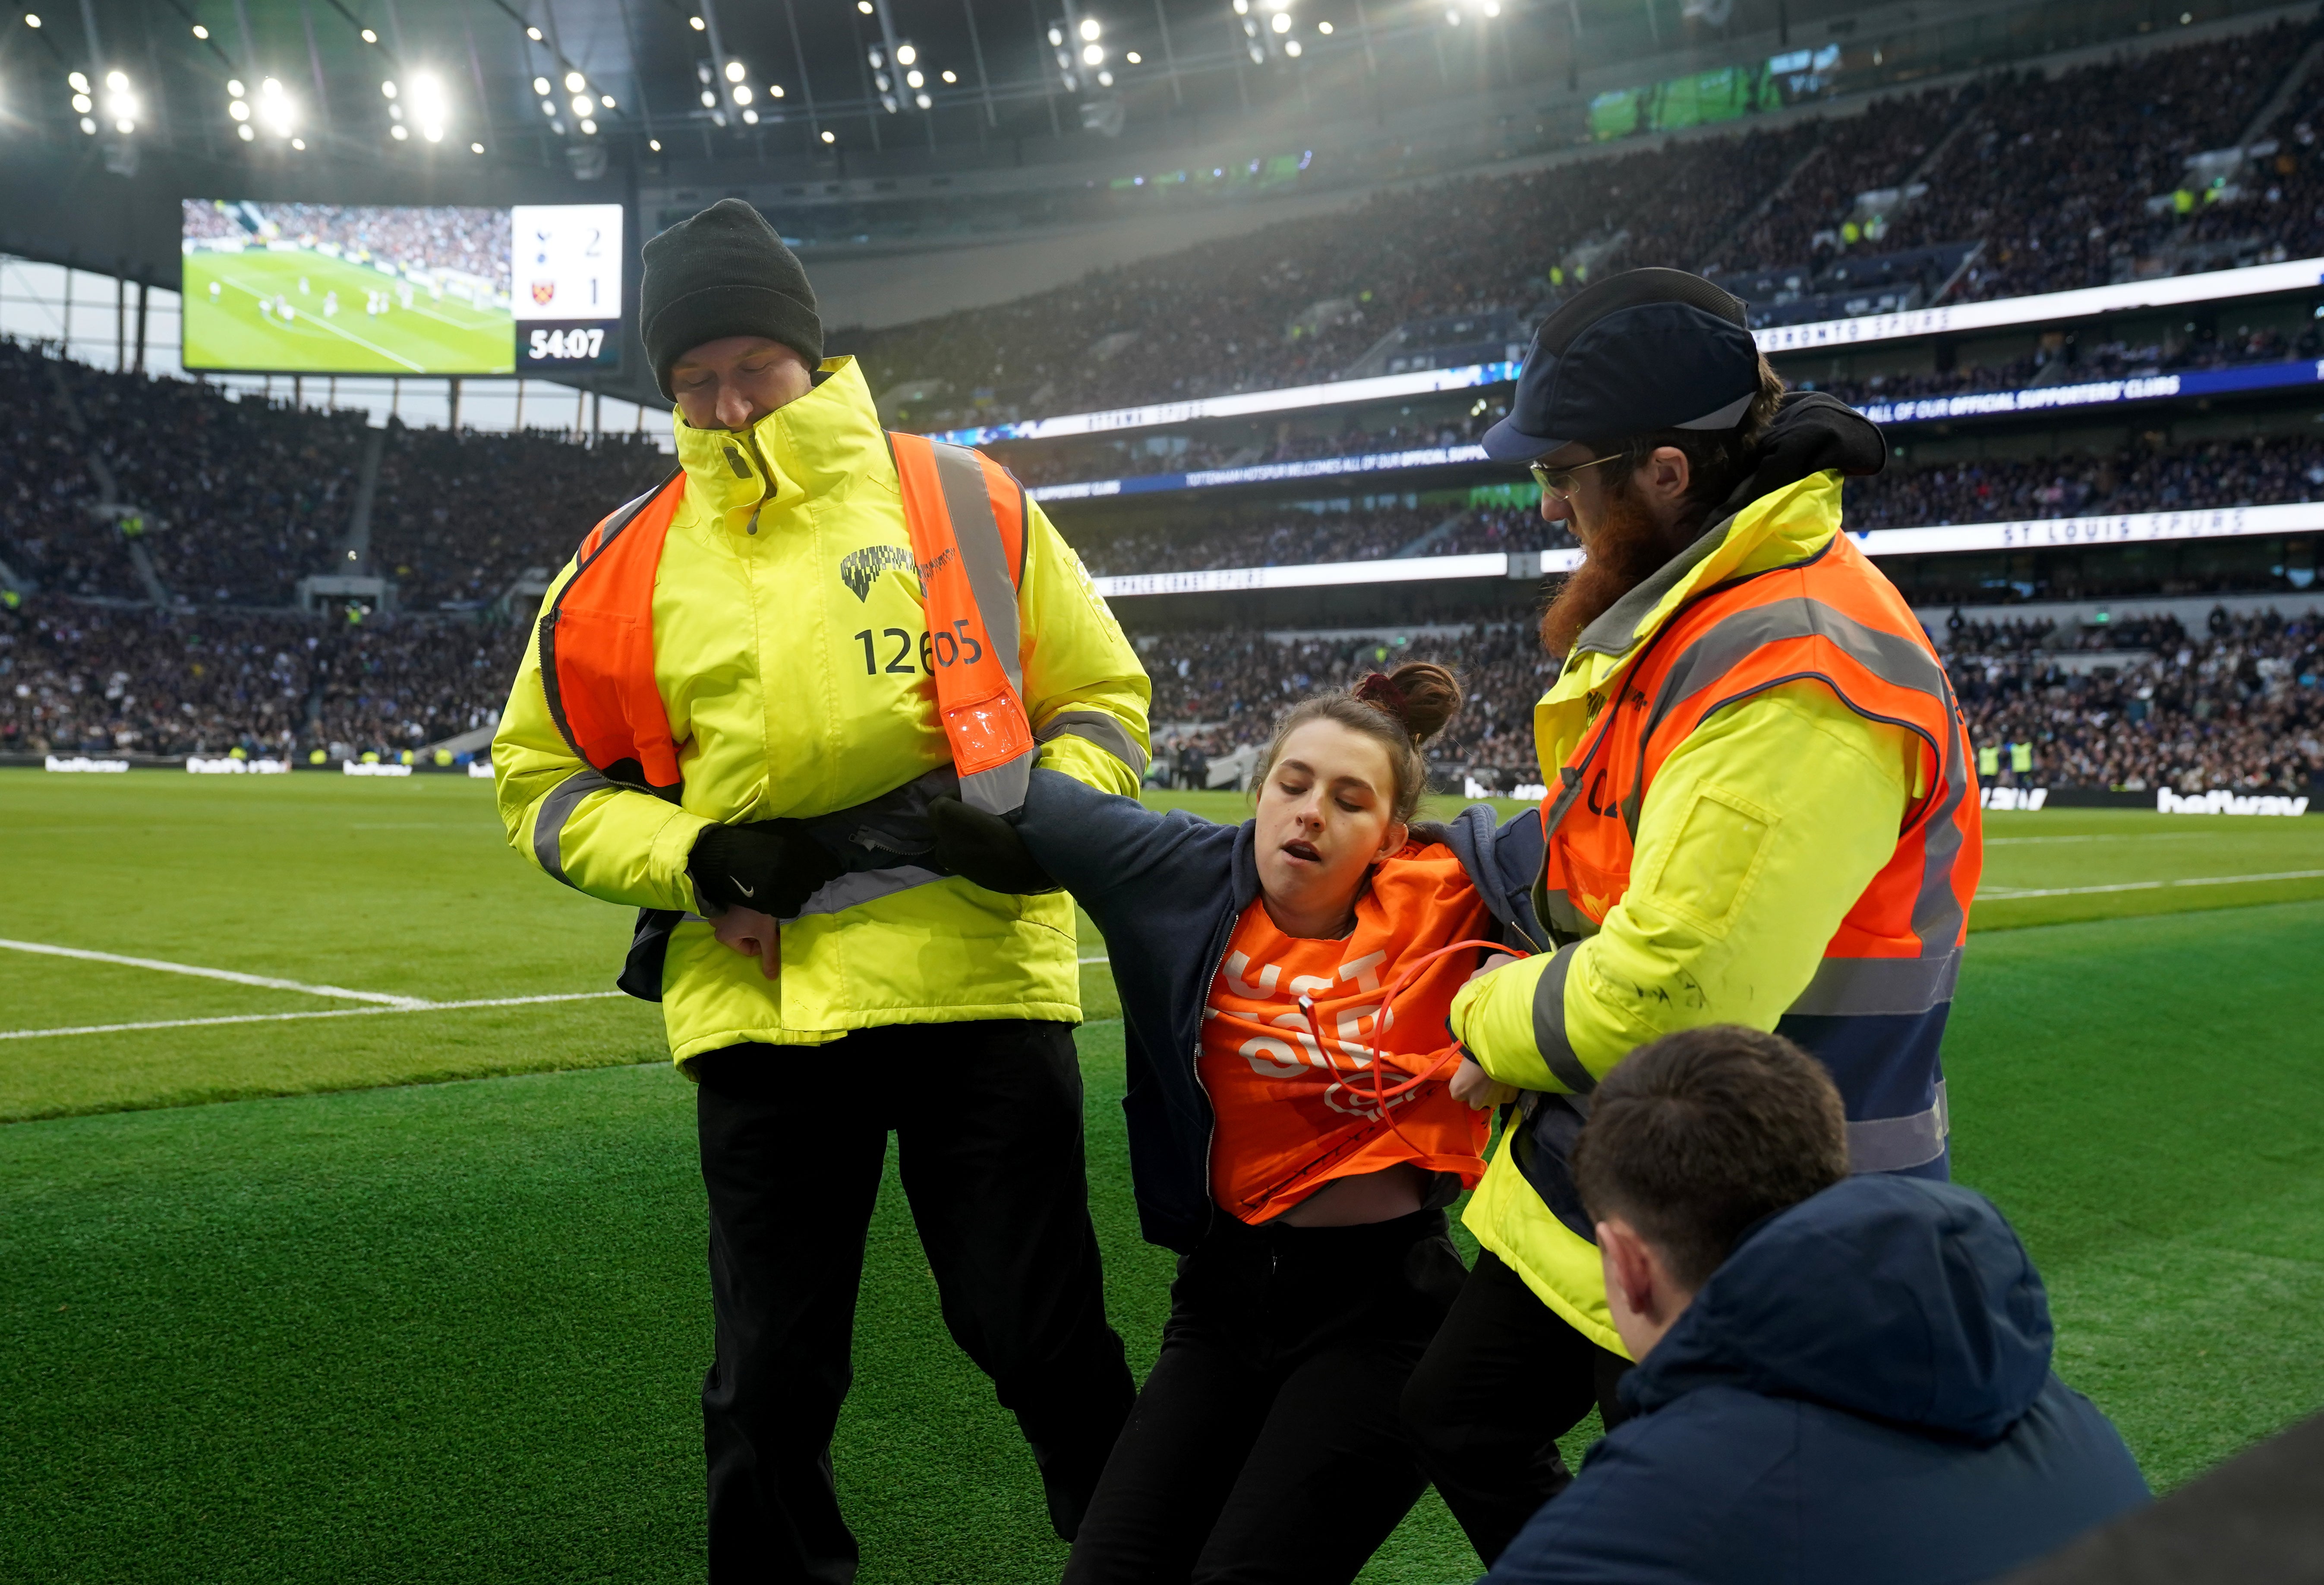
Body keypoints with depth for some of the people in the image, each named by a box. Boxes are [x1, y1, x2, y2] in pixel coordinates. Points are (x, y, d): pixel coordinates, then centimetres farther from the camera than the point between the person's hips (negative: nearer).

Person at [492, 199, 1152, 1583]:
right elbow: (545, 781, 11)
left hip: (981, 985, -2)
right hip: (760, 1005, 2)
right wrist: (701, 862, -6)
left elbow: (1101, 702, 10)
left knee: (1048, 1350, 5)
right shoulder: (633, 560, 7)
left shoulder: (966, 501, 3)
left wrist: (1026, 817, -9)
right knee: (770, 1388, 10)